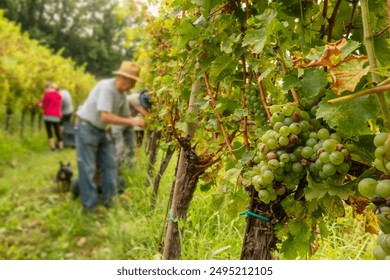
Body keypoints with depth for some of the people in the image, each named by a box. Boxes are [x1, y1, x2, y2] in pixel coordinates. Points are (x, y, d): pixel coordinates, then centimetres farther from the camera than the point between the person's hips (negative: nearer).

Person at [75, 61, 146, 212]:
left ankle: (108, 198, 19)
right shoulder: (106, 87, -25)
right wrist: (131, 122, -30)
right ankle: (90, 205, 6)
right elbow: (105, 116, -33)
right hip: (87, 129, -9)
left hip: (101, 131, 9)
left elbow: (126, 116, 10)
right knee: (88, 169, -3)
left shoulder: (122, 94, 2)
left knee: (109, 164, 9)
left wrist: (139, 122, -10)